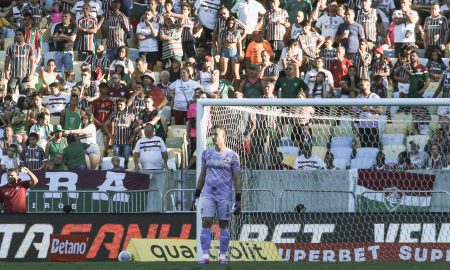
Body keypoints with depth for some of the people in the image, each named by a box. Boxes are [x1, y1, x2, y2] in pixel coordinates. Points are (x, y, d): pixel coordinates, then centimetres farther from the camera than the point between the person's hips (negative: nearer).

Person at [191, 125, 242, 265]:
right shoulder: (206, 153, 9)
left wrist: (238, 200, -4)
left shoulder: (232, 155, 0)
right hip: (208, 194, 2)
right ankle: (205, 256, -6)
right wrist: (196, 195, 12)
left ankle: (223, 256, 9)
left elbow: (237, 179, 1)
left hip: (224, 196, -2)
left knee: (224, 224, 2)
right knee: (206, 223, -7)